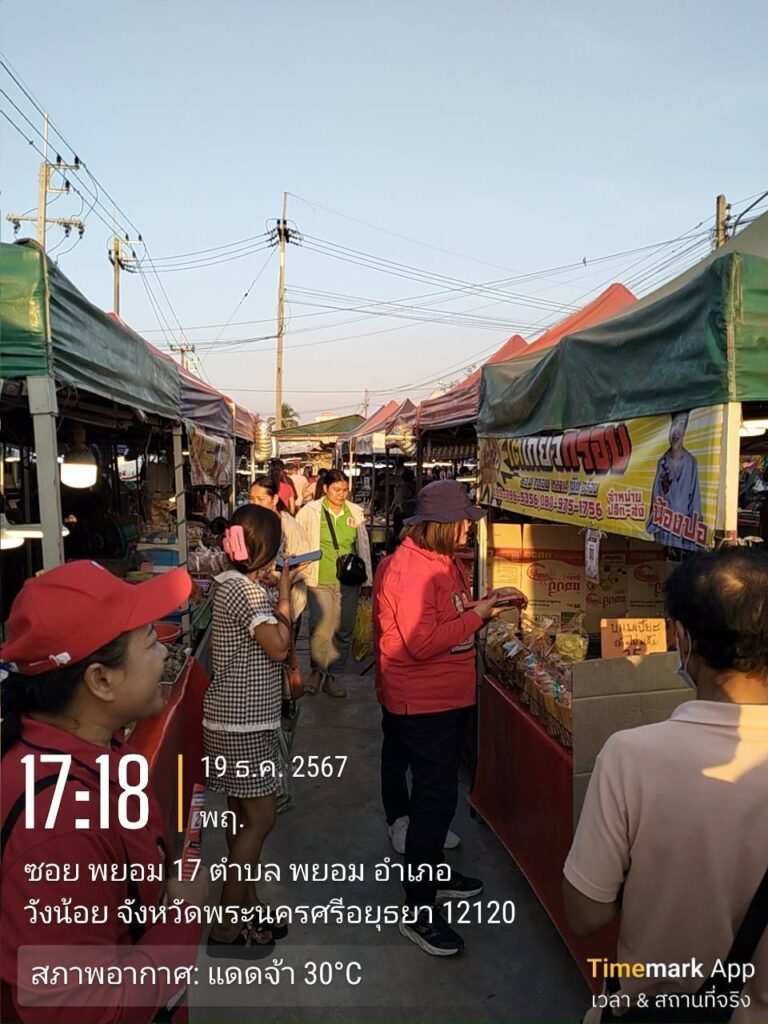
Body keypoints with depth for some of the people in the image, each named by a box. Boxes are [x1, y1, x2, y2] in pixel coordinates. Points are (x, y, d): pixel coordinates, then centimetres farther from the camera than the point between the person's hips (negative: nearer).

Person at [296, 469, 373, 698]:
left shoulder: (355, 512, 6)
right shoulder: (310, 511, -1)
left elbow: (364, 548, 11)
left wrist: (367, 580, 12)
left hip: (348, 582, 3)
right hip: (320, 580, -3)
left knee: (344, 630, 6)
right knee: (321, 630, -6)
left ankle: (332, 675, 21)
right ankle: (317, 670, 19)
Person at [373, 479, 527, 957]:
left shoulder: (444, 561, 8)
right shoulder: (409, 569, -25)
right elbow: (422, 643, -29)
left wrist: (489, 601, 3)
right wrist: (477, 616, -23)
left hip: (448, 698, 10)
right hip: (423, 704, -10)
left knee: (438, 792, 23)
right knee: (436, 798, -2)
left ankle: (433, 872, 42)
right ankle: (420, 911, 13)